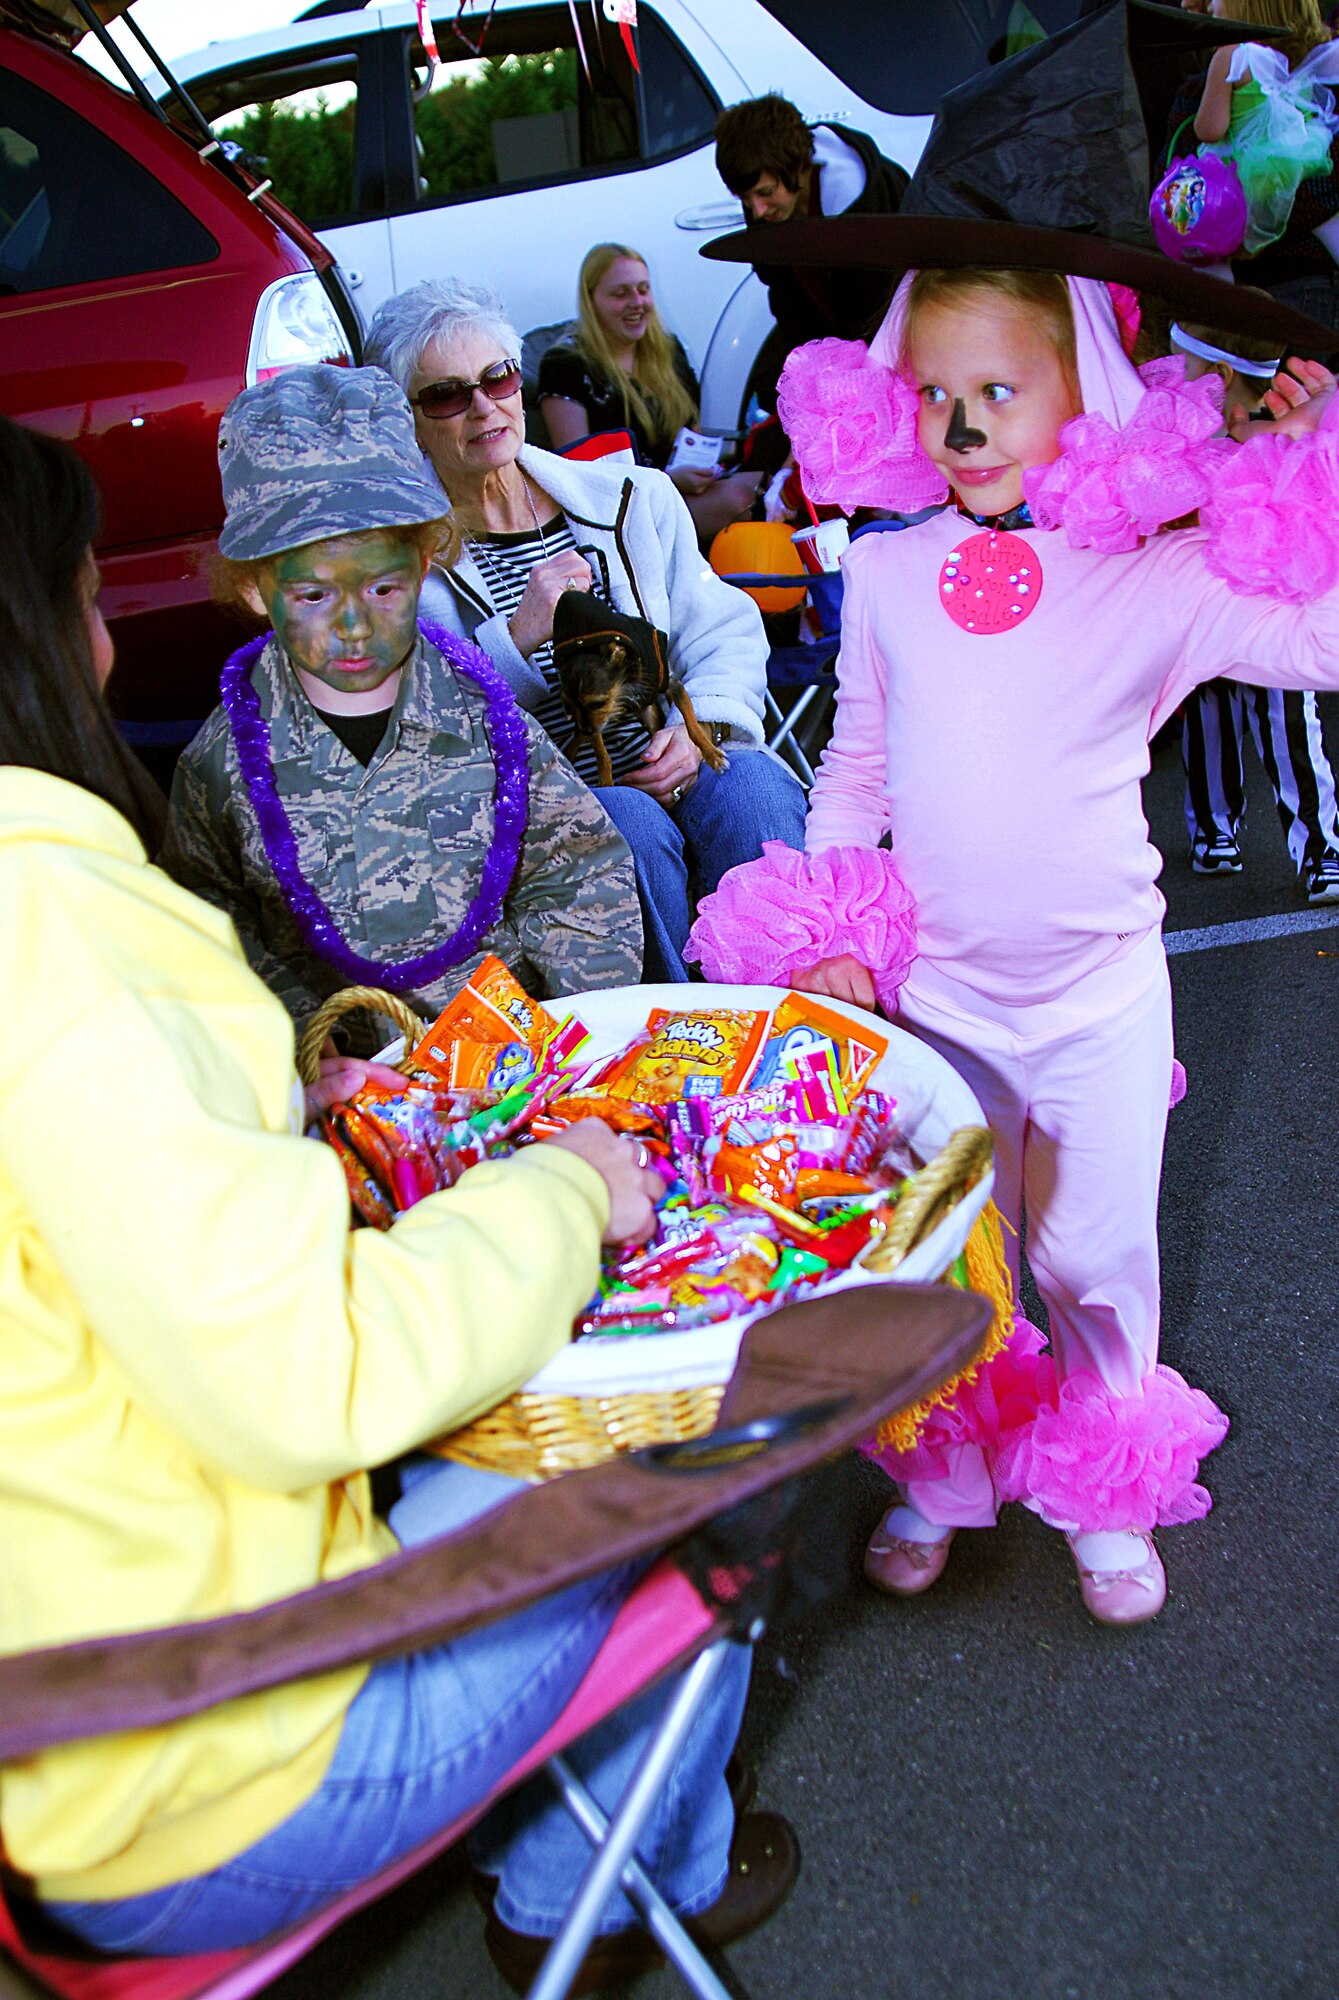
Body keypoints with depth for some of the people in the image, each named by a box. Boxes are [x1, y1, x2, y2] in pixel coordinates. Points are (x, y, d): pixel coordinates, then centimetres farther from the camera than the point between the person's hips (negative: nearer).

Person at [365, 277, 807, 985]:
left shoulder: (634, 497, 14)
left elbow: (721, 629, 11)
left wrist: (702, 725, -9)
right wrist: (518, 637, -21)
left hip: (677, 768, 3)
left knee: (754, 789, -28)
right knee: (633, 826, -33)